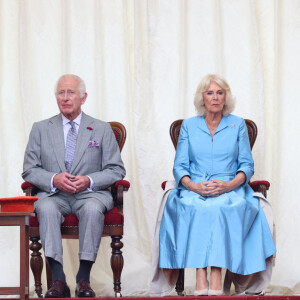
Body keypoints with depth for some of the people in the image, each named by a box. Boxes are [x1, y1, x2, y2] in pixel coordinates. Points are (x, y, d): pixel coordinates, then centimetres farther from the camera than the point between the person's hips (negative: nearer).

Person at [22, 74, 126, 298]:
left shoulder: (102, 129, 11)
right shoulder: (40, 129, 13)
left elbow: (116, 170, 6)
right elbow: (29, 170, 8)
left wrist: (89, 181, -13)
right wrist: (54, 179, -13)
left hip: (90, 193, -1)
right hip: (54, 194, 1)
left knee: (93, 208, -36)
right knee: (46, 209, -35)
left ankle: (84, 279, -32)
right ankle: (58, 280, -36)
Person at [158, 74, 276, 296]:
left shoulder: (238, 125, 13)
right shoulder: (189, 126, 14)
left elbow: (247, 165, 8)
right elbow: (179, 166, 8)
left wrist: (230, 185, -12)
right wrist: (194, 186, -13)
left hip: (229, 190, -1)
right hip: (194, 189, 1)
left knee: (220, 208, -37)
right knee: (194, 208, -35)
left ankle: (216, 278, -43)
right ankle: (201, 280, -43)